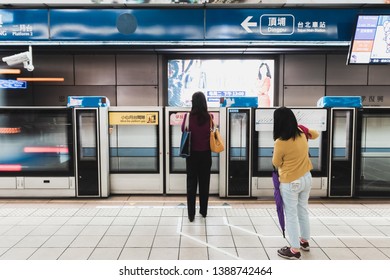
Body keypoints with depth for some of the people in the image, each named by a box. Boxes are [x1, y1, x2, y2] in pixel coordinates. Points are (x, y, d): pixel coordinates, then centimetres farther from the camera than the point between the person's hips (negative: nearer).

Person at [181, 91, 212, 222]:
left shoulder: (189, 116, -11)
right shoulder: (209, 117, -8)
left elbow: (183, 129, 6)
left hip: (192, 153, -1)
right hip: (206, 154, 1)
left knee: (191, 183, 7)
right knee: (204, 182, 13)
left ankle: (191, 214, 10)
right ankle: (203, 211, 24)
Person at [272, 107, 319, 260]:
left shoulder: (280, 142, -25)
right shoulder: (302, 134, -5)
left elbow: (276, 163, -8)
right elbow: (315, 134, 20)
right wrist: (304, 128, 22)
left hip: (290, 183, -7)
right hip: (306, 178, 7)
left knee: (291, 215, 6)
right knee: (303, 210, 22)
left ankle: (295, 250, 15)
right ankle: (304, 241, 39)